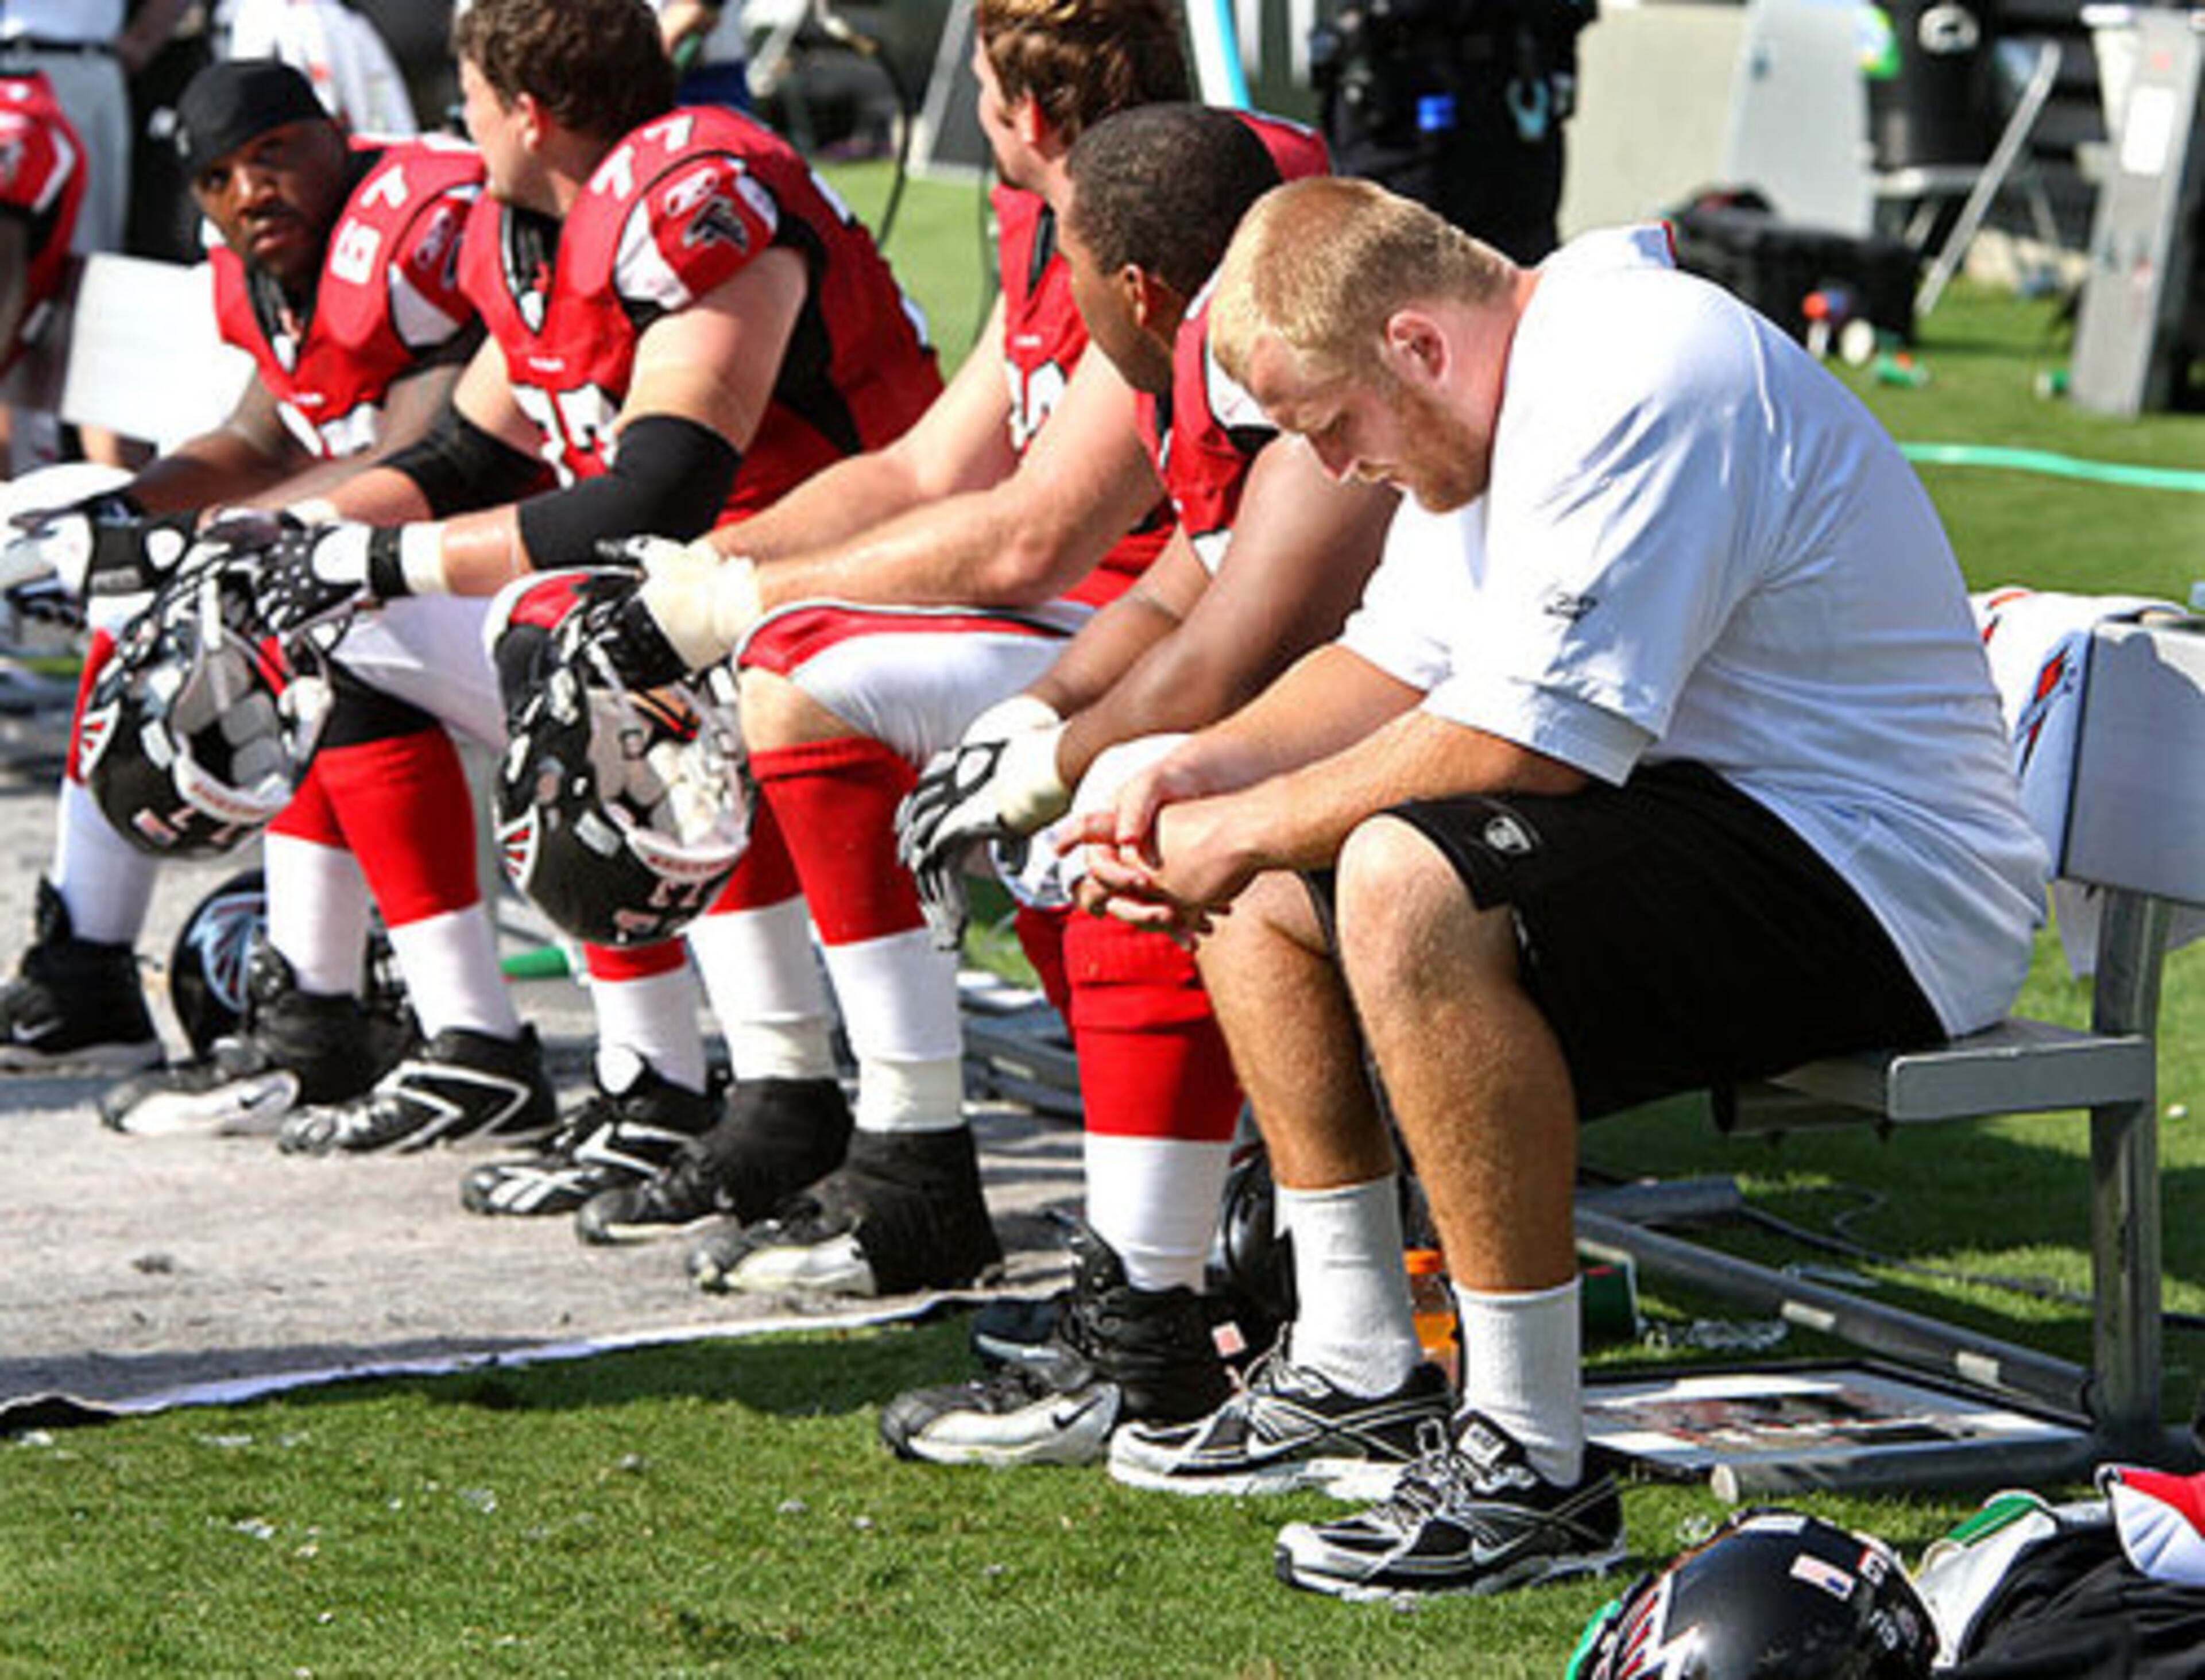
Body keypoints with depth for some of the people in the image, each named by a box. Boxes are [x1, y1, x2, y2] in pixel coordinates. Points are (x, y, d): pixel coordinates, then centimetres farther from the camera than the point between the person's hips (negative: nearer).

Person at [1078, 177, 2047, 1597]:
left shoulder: (1636, 388, -23)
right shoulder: (1498, 392, 9)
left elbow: (1515, 748, -27)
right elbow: (1394, 670, 18)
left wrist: (1249, 828, -16)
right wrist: (1197, 774, 1)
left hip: (1882, 888, -11)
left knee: (1407, 879, -32)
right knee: (1256, 883, 12)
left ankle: (1534, 1468, -27)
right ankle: (1352, 1362, 17)